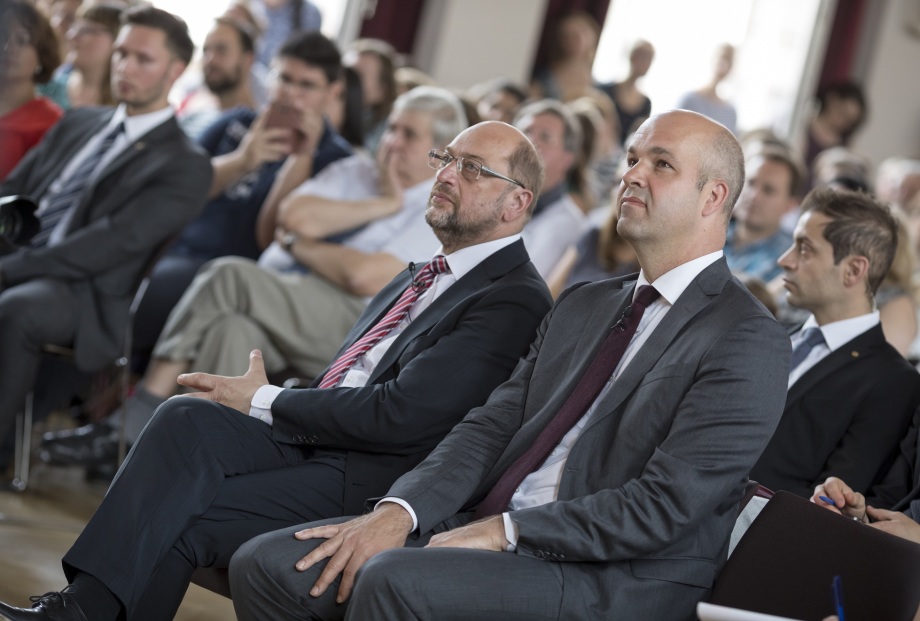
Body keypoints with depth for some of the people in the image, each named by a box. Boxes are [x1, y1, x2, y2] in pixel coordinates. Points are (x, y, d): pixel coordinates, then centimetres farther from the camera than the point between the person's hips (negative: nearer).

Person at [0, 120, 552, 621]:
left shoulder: (516, 301, -9)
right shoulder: (423, 276, 22)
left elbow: (400, 415, -17)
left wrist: (266, 401, -7)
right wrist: (262, 399, -1)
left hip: (367, 477, -8)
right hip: (309, 441, 8)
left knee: (178, 523, -22)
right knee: (188, 418, -21)